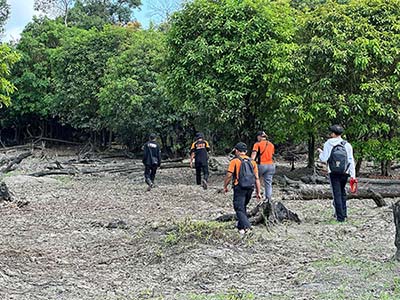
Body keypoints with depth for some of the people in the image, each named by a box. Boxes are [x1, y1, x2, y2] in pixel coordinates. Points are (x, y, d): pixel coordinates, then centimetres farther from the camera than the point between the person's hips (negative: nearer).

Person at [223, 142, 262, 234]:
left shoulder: (234, 161, -3)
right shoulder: (252, 162, 11)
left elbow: (229, 176, -8)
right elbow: (256, 178, 8)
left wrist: (225, 186, 7)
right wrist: (258, 192, 12)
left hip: (239, 188, -5)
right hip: (250, 188, 5)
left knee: (239, 208, -2)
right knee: (243, 207, 21)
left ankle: (246, 226, -18)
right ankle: (241, 226, 26)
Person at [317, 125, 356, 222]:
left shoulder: (328, 144, -6)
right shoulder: (347, 145, 1)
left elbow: (324, 159, -7)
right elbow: (351, 160, 0)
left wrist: (321, 152, 14)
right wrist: (353, 175, 2)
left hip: (333, 173, -2)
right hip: (345, 173, 2)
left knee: (337, 194, 1)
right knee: (342, 192, 19)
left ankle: (340, 217, 0)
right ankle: (343, 213, 20)